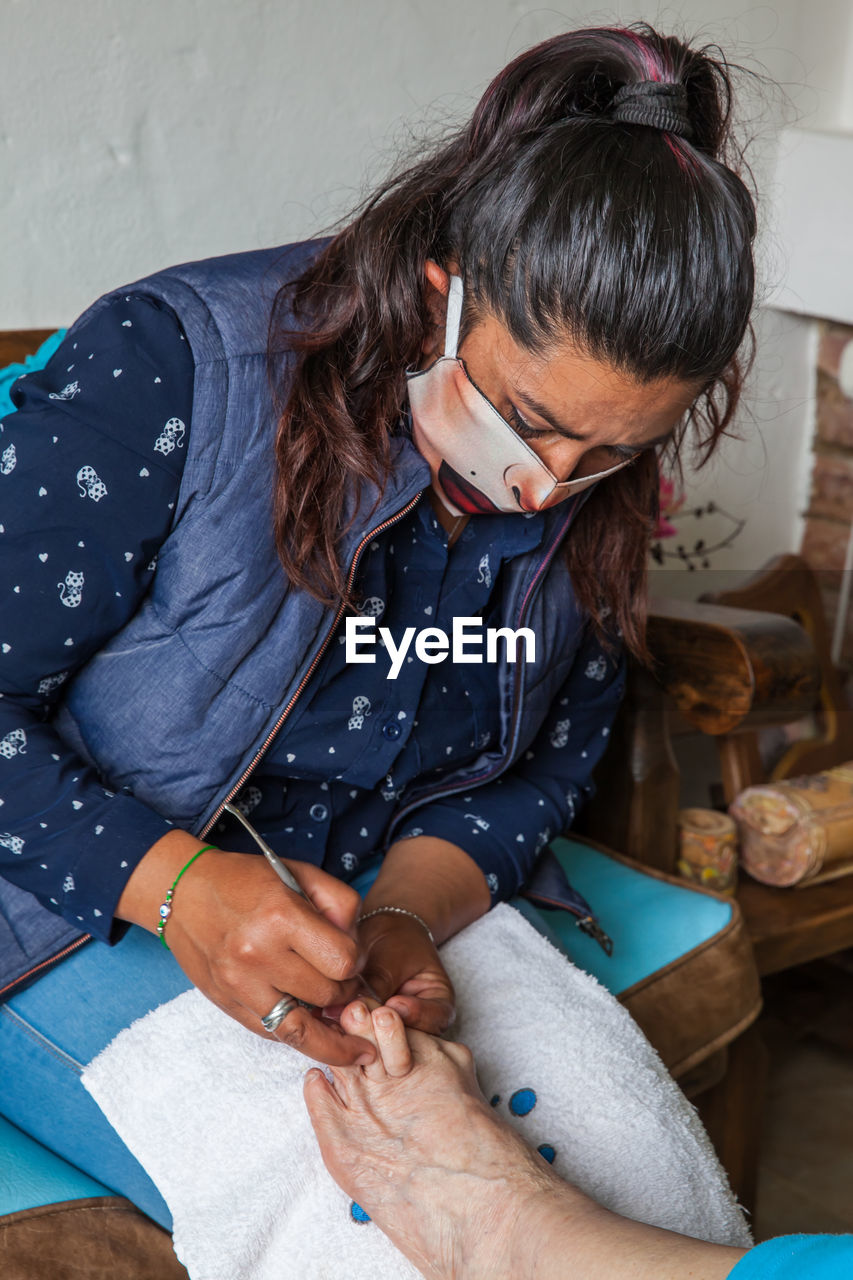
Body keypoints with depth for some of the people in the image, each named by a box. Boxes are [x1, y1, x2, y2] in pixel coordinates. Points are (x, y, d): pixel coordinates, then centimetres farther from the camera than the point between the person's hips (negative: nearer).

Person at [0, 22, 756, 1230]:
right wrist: (175, 885, -33)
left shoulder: (594, 485, -5)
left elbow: (550, 762, 3)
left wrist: (405, 915, -16)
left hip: (387, 893, 5)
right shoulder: (174, 365, -22)